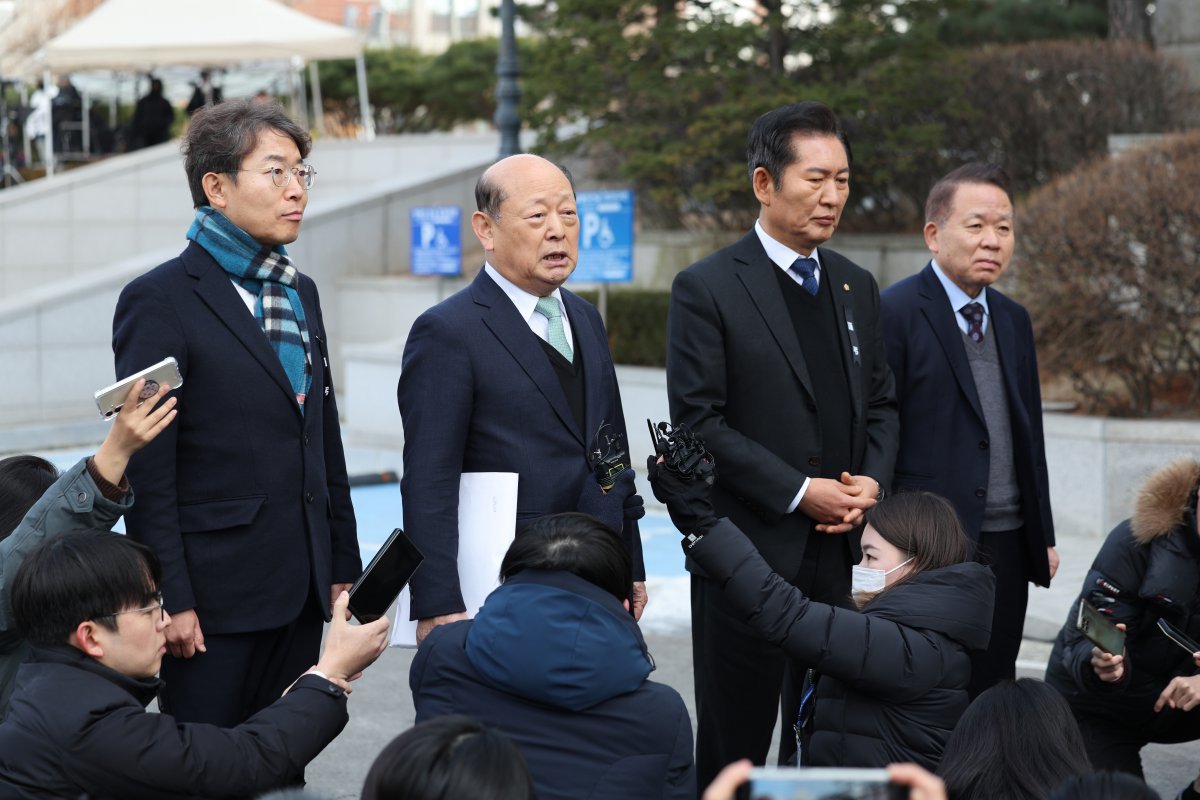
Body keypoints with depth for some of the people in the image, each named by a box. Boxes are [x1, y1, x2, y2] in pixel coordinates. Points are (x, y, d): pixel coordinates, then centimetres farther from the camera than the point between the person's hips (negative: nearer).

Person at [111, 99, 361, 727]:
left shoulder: (300, 293, 15)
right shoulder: (159, 299, -8)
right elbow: (146, 468, -12)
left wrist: (344, 569, 14)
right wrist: (170, 601, -15)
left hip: (302, 591, 7)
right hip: (215, 596, -7)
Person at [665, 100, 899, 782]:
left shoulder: (857, 287, 13)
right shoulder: (708, 288, -7)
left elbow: (881, 402, 17)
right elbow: (697, 421, -12)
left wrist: (873, 480, -3)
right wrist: (799, 491, -16)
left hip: (835, 548, 6)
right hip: (748, 550, -6)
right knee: (734, 744, 3)